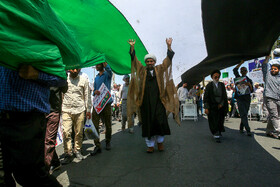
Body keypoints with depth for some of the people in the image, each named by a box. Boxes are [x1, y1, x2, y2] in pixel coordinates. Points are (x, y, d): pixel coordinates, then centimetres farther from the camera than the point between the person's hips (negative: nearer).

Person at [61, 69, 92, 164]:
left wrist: (88, 110, 7)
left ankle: (77, 151, 24)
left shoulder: (84, 79, 3)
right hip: (66, 110, 0)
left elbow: (87, 95, 7)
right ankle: (68, 154, 6)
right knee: (66, 132, -5)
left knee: (79, 132, 6)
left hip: (80, 110, 0)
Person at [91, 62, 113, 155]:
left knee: (108, 125, 7)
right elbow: (94, 90, 21)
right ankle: (97, 146, -1)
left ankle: (108, 142, 28)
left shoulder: (107, 74, 3)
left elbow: (109, 70, -22)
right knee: (94, 125, -6)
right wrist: (95, 92, -3)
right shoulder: (96, 78, 19)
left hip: (106, 103, -4)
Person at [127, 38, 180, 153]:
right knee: (147, 122, 1)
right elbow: (134, 59, 6)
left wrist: (169, 46, -3)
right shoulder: (142, 71, 13)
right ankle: (150, 145, 13)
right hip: (146, 101, 0)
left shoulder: (159, 70, 14)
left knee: (160, 121, -4)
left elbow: (169, 58, 9)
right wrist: (132, 47, -6)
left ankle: (160, 141, 18)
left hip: (158, 100, 0)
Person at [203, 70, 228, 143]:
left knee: (220, 121, 9)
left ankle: (219, 133, 29)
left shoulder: (222, 85, 7)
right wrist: (206, 107, -12)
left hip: (220, 106, 4)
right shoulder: (209, 85, -3)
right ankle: (216, 136, 5)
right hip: (212, 107, -3)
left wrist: (222, 104, -3)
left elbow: (224, 96, 11)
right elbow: (206, 97, -6)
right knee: (214, 122, -3)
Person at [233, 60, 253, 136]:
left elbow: (251, 91, 2)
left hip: (247, 99, 3)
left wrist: (250, 85, -16)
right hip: (240, 98, -3)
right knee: (243, 115, -10)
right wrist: (241, 63, -3)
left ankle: (241, 128, 21)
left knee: (244, 115, 8)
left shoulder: (249, 80, 10)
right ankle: (248, 130, -12)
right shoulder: (238, 78, 9)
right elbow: (234, 70, -3)